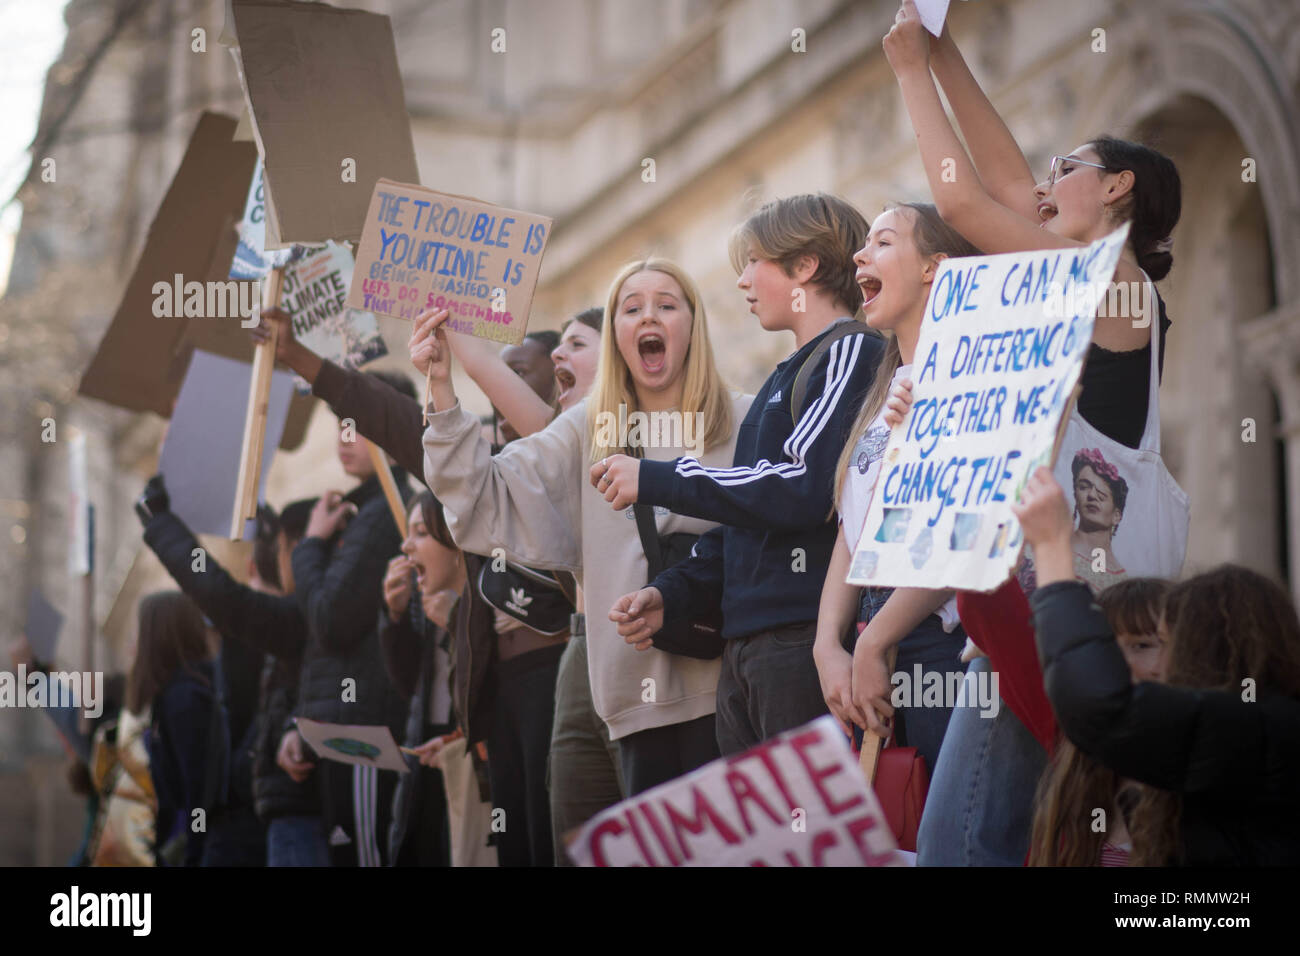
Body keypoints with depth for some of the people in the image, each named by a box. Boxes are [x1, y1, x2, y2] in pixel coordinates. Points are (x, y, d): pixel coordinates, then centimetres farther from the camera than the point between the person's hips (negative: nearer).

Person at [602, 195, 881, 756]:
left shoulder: (852, 354, -5)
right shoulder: (787, 376, 24)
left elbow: (808, 489, -18)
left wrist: (655, 482, -11)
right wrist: (672, 594, 12)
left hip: (807, 641, -9)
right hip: (745, 647, 9)